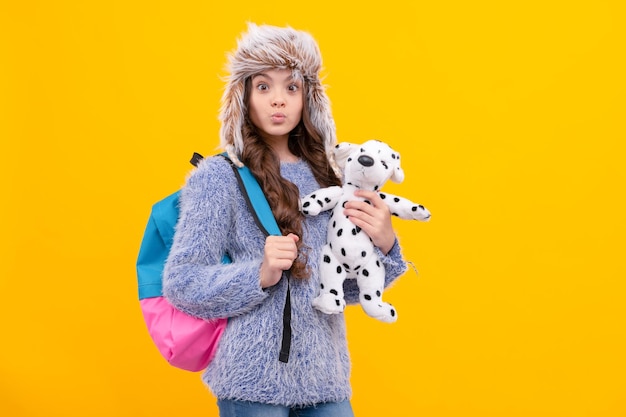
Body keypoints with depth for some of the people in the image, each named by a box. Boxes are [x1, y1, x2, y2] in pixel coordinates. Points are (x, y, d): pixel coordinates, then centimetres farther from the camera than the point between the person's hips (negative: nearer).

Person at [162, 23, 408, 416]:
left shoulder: (323, 176, 7)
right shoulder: (220, 176, -6)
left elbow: (346, 286, 11)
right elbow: (181, 283, -10)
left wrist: (383, 245, -7)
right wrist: (261, 275, -24)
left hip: (326, 376, 5)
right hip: (255, 378, -4)